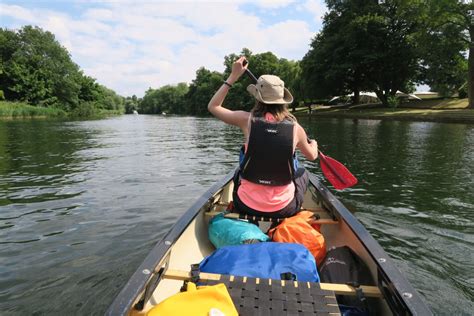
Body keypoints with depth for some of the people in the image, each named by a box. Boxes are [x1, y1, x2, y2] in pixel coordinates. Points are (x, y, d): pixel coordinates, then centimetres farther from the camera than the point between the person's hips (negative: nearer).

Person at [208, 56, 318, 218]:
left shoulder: (248, 120, -13)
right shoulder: (295, 128, -11)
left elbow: (213, 106, 4)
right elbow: (312, 156, 11)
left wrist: (233, 76, 4)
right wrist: (314, 144, 33)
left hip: (247, 206, 1)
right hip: (284, 209, 0)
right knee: (303, 174, 30)